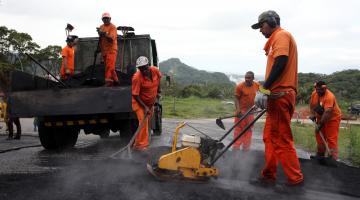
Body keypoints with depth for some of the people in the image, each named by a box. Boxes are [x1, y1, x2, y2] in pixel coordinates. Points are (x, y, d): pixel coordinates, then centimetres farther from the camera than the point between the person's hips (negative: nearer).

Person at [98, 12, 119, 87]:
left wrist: (105, 34, -31)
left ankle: (108, 80, -13)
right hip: (104, 50, 7)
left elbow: (111, 39, -20)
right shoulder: (101, 27, 15)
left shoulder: (113, 27, -6)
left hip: (111, 50, -7)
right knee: (109, 66, 9)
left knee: (109, 66, -13)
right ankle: (115, 80, 18)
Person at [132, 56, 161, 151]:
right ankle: (141, 145, -11)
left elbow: (159, 78, 11)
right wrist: (145, 107, -31)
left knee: (147, 121, 16)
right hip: (140, 102, -6)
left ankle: (138, 142, 34)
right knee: (143, 121, -18)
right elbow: (135, 95, -27)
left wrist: (158, 90, 14)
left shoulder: (155, 70, -17)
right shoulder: (137, 77, -32)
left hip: (150, 102, 6)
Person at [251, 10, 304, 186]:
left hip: (280, 96, -10)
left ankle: (295, 178, 2)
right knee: (270, 137, 12)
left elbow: (281, 63, -19)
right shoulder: (278, 38, 25)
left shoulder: (281, 35, -4)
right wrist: (266, 91, 21)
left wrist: (263, 89, -21)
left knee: (282, 139, -6)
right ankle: (269, 176, 18)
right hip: (278, 96, 10)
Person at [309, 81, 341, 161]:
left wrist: (320, 124, -33)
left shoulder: (329, 97, -29)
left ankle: (333, 157, -12)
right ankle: (320, 154, 25)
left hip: (333, 118, -7)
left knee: (331, 139, -12)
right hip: (321, 118, 7)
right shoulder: (314, 93, -6)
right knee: (319, 136, 12)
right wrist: (312, 114, -5)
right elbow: (312, 104, 10)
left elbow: (327, 112, -33)